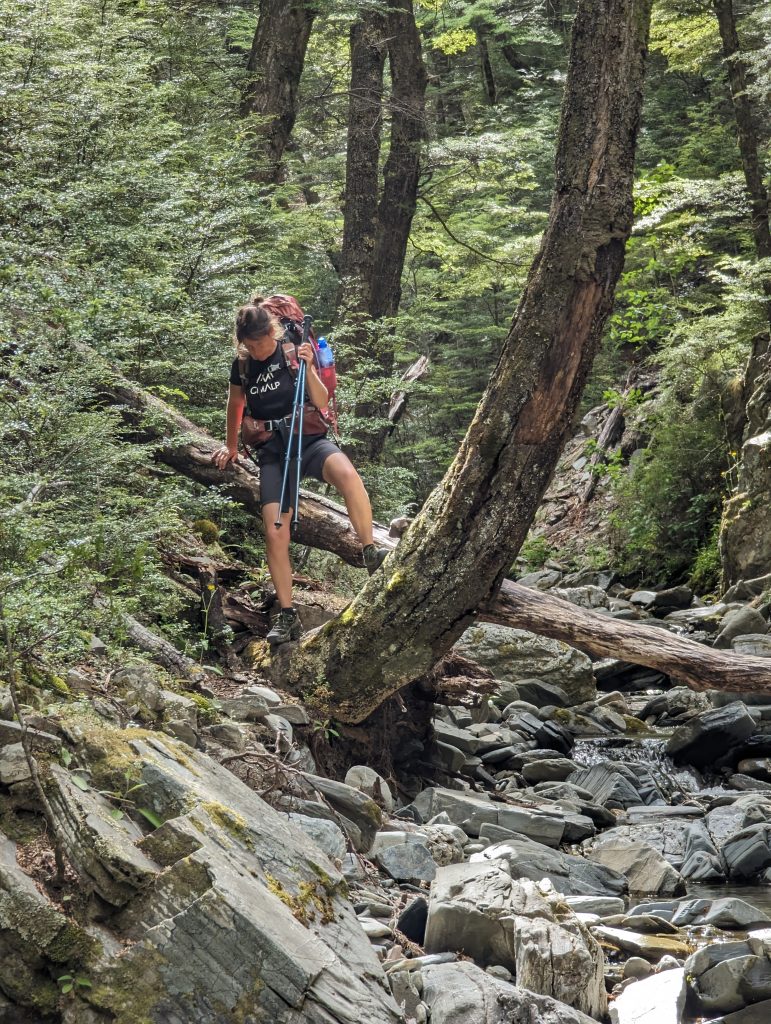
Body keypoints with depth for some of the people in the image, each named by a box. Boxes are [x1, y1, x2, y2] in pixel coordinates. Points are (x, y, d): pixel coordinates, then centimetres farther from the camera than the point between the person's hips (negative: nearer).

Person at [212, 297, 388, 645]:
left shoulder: (293, 352, -5)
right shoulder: (242, 365, 5)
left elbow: (321, 403, -8)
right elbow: (236, 404, 25)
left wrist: (308, 368, -23)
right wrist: (230, 445, 36)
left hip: (309, 439, -3)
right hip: (272, 451, 3)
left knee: (348, 475, -37)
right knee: (275, 533, -10)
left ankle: (371, 553, -24)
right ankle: (286, 616, -1)